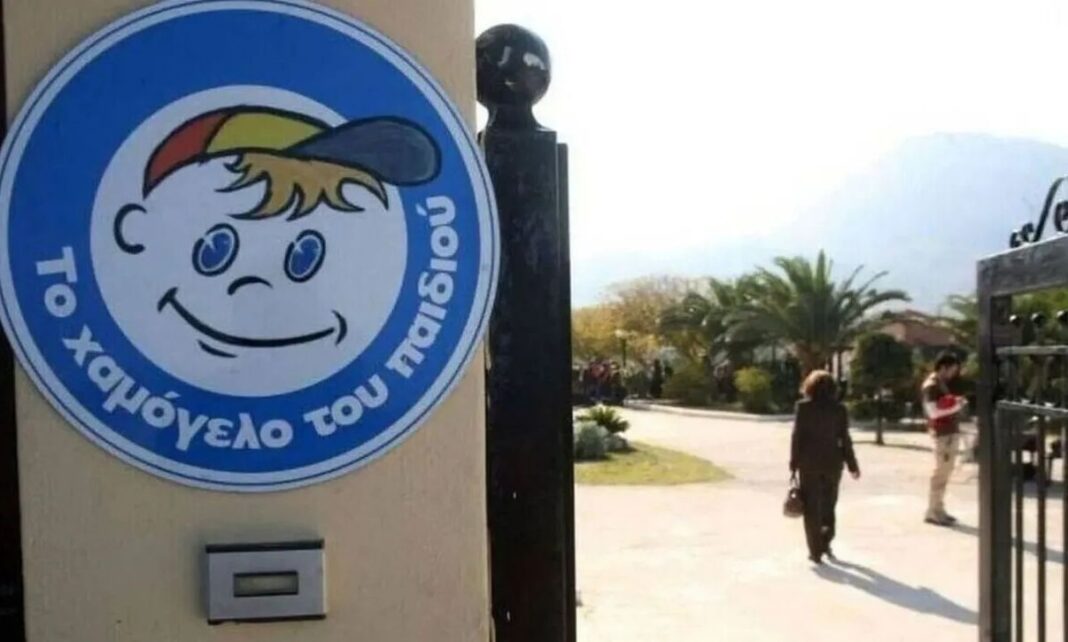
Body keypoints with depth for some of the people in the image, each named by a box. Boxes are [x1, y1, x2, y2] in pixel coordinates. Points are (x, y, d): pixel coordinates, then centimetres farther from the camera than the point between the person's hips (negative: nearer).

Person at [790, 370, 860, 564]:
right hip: (832, 462, 2)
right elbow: (844, 439, -1)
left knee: (812, 507, 5)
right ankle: (825, 541, 6)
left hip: (809, 462, -2)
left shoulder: (804, 407, -6)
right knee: (828, 505, 18)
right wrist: (852, 465, 7)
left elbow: (797, 436, -7)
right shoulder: (839, 409, -1)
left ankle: (816, 551, 3)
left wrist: (794, 462, 0)